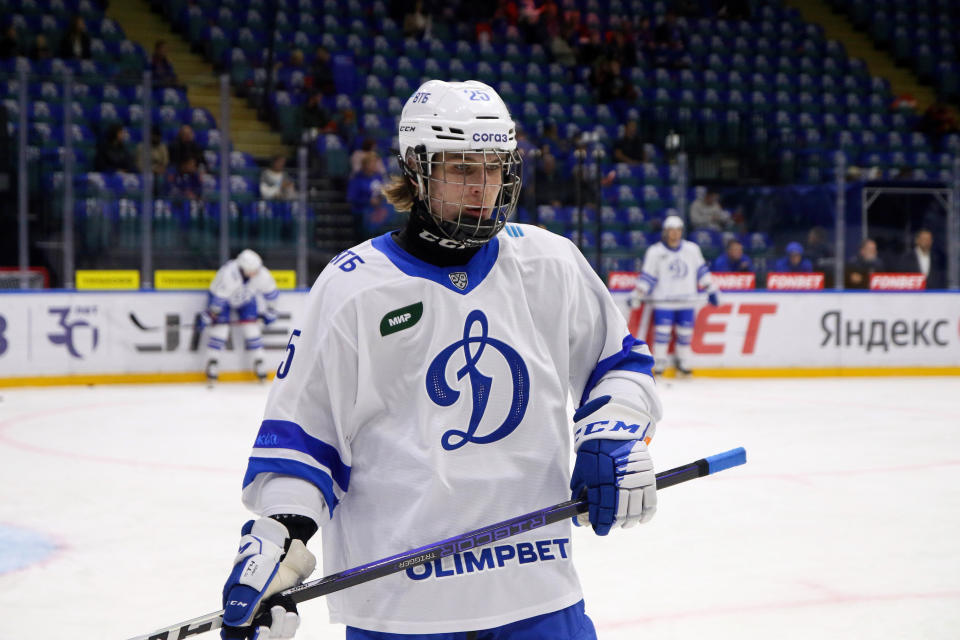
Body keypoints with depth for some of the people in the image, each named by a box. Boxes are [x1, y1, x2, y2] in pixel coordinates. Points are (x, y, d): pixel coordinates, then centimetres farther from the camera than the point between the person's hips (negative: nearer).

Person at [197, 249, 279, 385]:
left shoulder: (262, 274, -27)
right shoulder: (229, 274, -41)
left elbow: (270, 291, -7)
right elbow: (217, 297, -33)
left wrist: (271, 311, 1)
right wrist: (209, 315, -27)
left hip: (246, 298, 4)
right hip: (223, 297, -4)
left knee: (251, 326, -4)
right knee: (220, 326, -13)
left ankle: (259, 362, 7)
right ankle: (212, 363, -2)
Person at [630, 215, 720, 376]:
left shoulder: (692, 249, 5)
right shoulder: (655, 252, -3)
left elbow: (701, 270, 12)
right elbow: (647, 276, -1)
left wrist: (711, 289, 11)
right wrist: (637, 295, -5)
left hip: (686, 300, 3)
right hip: (664, 301, -3)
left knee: (685, 331, 5)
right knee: (662, 331, -8)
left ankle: (682, 362, 18)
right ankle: (659, 362, 1)